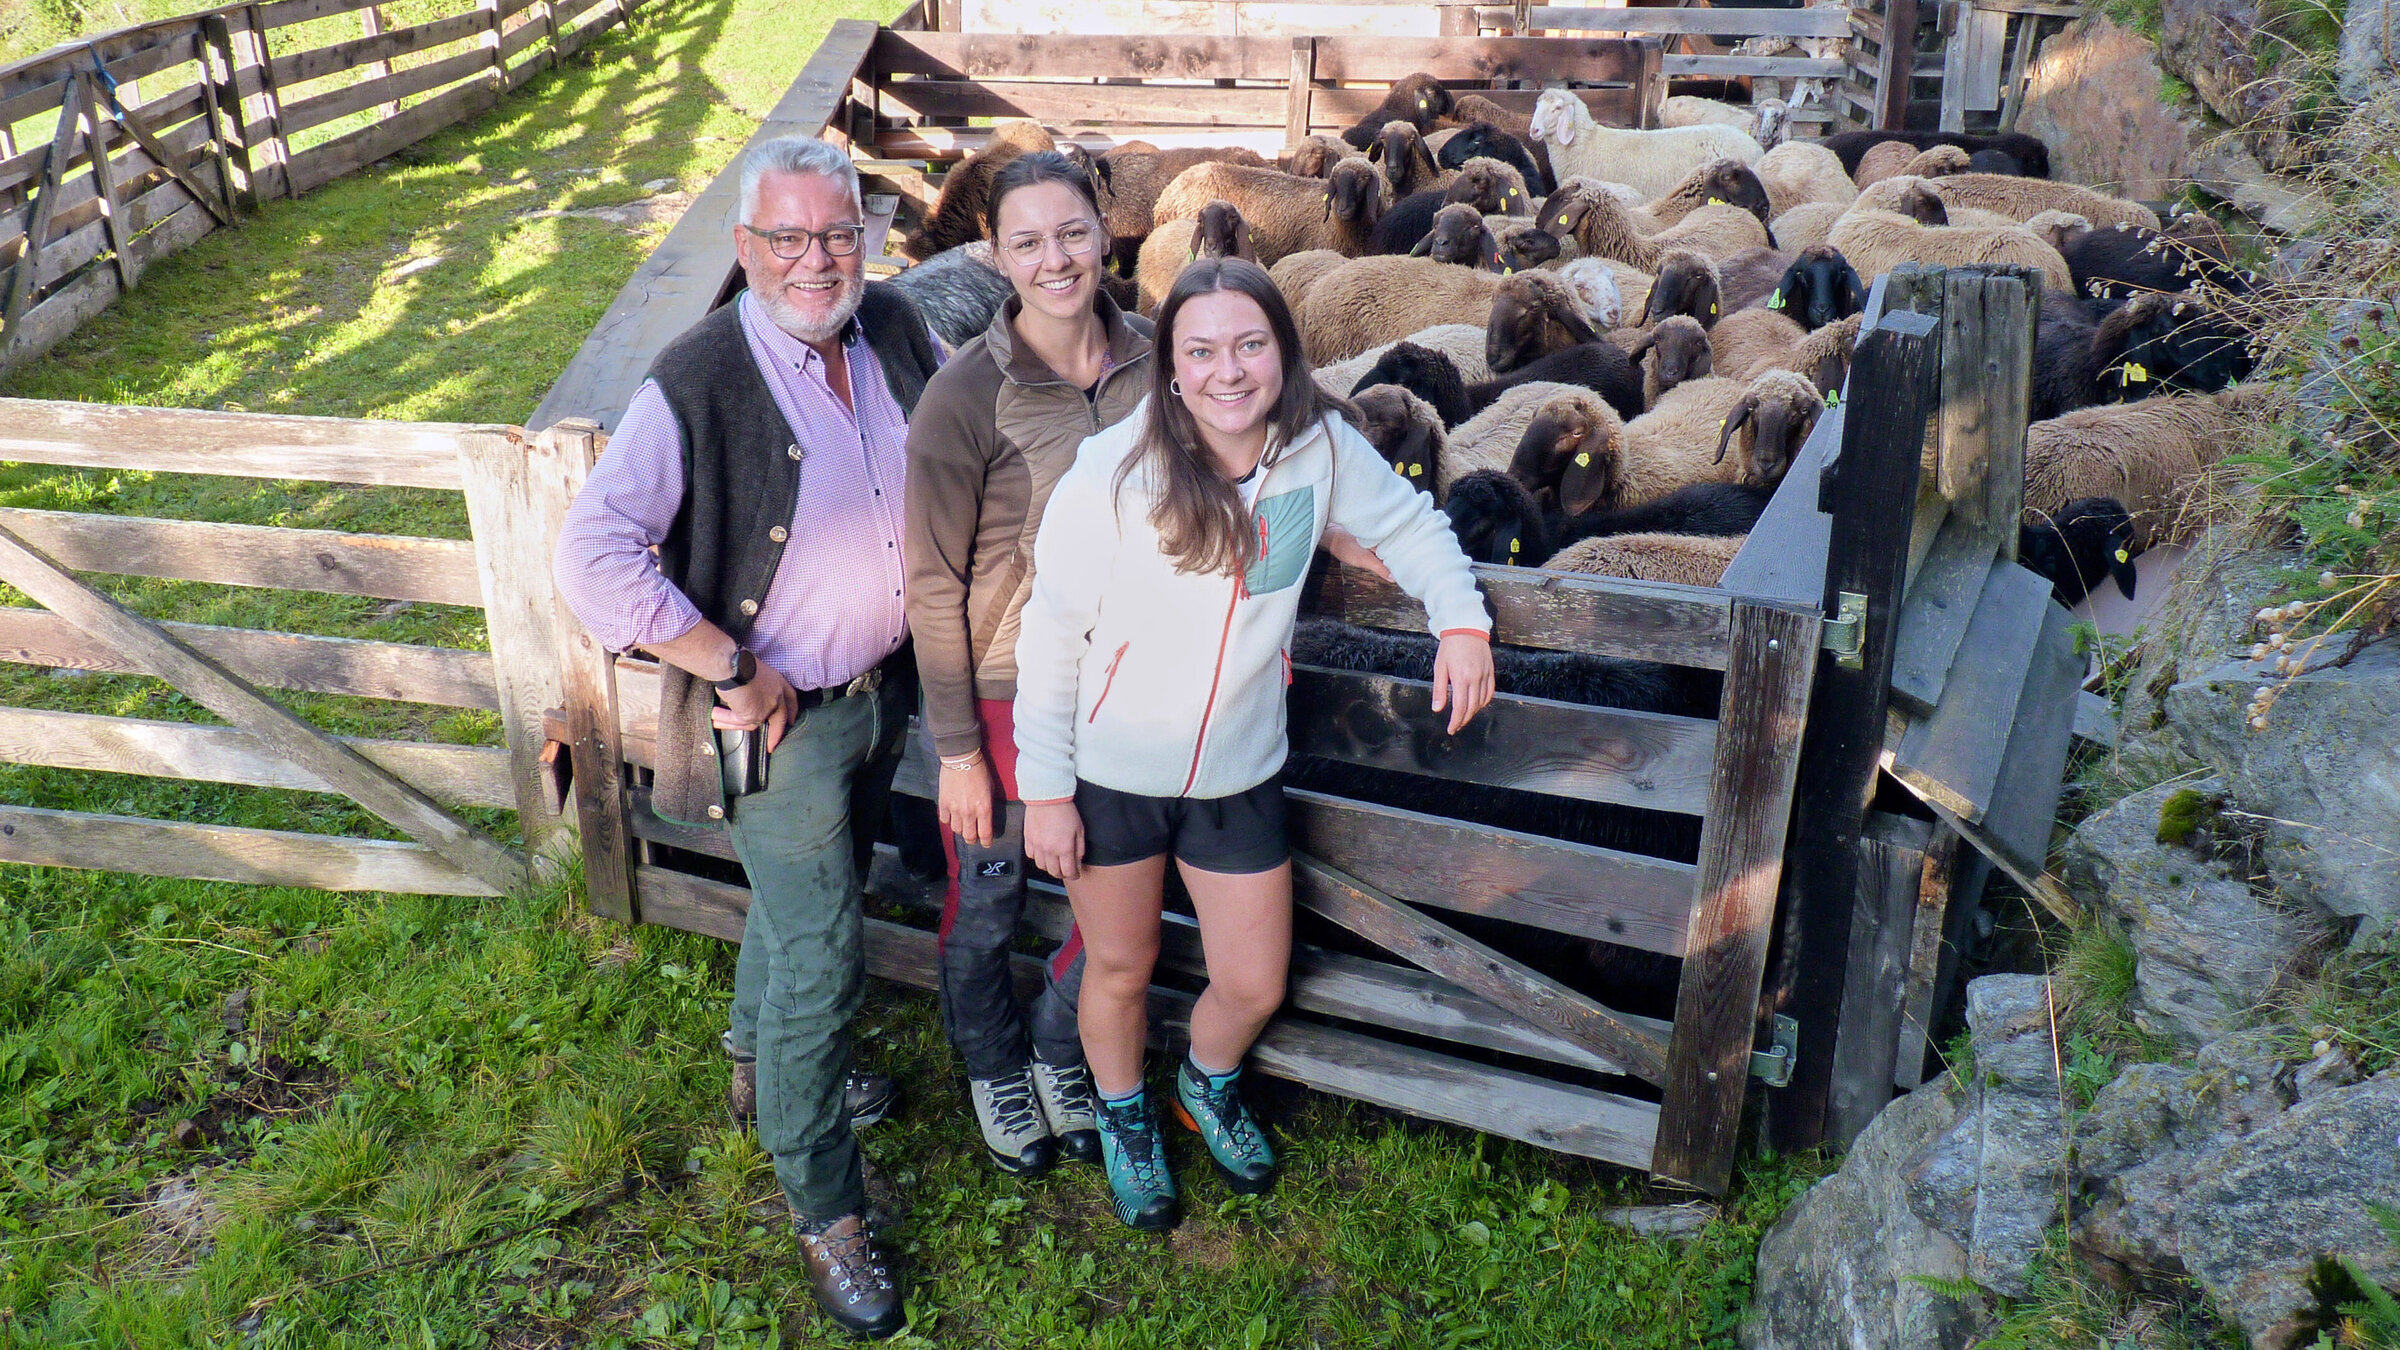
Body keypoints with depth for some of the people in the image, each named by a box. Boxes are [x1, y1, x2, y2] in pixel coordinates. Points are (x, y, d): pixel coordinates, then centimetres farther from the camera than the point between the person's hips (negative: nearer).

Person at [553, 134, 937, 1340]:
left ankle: (765, 1063, 55)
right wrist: (731, 669, -26)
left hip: (883, 687, 7)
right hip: (779, 717, -6)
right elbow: (592, 559, -30)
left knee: (806, 894, 27)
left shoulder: (896, 328, -6)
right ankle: (824, 1215, 22)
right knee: (821, 958, 2)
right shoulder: (698, 383, -25)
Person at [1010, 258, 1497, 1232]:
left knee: (1254, 986, 13)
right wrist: (1044, 789, -9)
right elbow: (1050, 634, -12)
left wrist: (1462, 619, -8)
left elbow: (1410, 523, 9)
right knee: (1121, 967, 18)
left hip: (1239, 774, 3)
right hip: (1111, 772, -2)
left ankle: (1209, 1083, 50)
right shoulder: (1114, 473, -21)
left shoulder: (1321, 448, -12)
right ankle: (1124, 1117, 50)